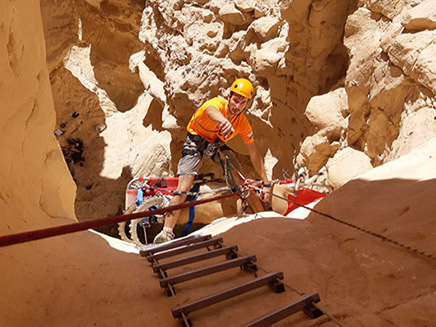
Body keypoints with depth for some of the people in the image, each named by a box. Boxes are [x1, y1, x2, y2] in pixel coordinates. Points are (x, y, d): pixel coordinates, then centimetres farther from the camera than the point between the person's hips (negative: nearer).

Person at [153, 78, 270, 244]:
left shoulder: (242, 123, -15)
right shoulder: (217, 103, -28)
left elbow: (254, 154, -8)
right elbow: (211, 110, -55)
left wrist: (266, 182, -11)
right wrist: (224, 122, -80)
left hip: (218, 144, 4)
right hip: (196, 141, -3)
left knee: (240, 180, -11)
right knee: (184, 186, -19)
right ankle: (166, 232, -17)